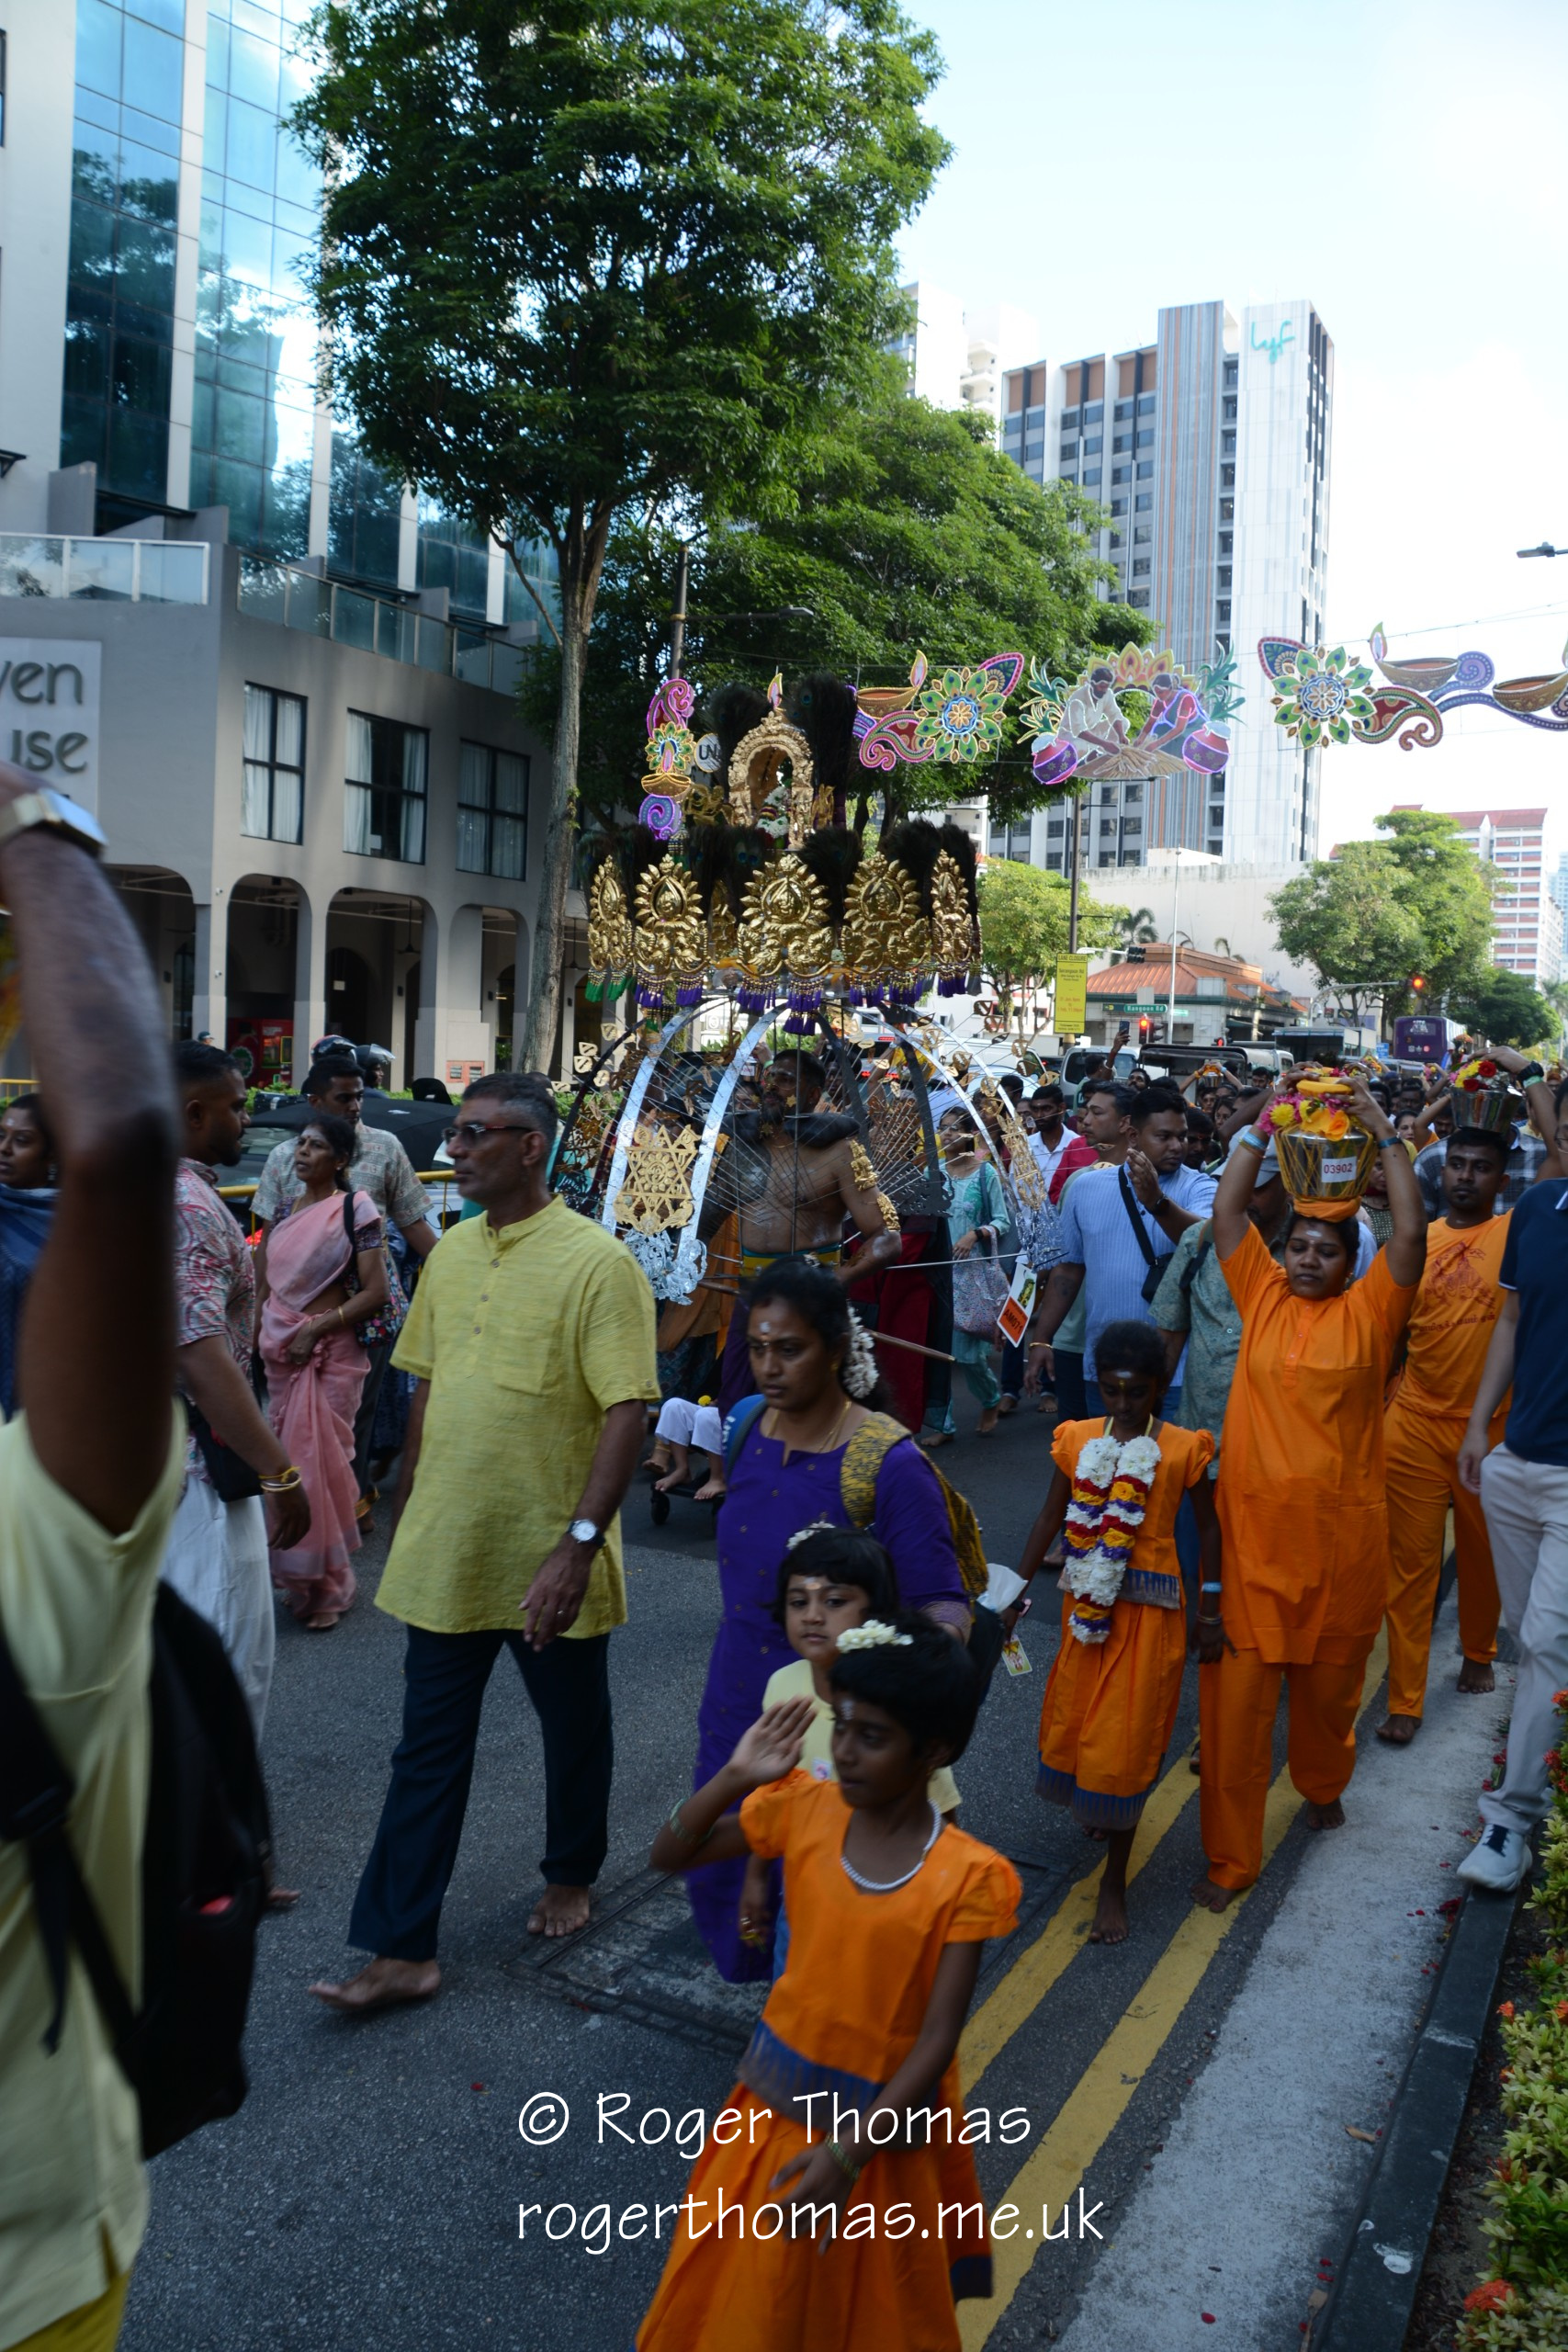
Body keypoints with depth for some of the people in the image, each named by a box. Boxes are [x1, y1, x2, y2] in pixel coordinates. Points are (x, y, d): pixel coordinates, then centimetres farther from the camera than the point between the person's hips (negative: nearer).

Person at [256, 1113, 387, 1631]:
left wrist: (315, 1329, -15)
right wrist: (261, 1334, 7)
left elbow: (375, 1292, -12)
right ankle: (297, 1576, 24)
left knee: (322, 1462, -4)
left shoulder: (355, 1209, -7)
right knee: (285, 1459, 8)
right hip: (279, 1351, 5)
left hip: (330, 1354, -5)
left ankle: (327, 1587, 10)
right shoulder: (284, 1210, 10)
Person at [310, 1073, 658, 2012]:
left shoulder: (597, 1261, -16)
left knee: (575, 1732, 16)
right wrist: (406, 1512, 15)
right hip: (445, 1553, 5)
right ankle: (403, 1951, 18)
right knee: (429, 1751, 9)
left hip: (548, 1560, -5)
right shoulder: (452, 1253, 5)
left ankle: (572, 1876, 40)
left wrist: (580, 1541, -25)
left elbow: (628, 1410, -20)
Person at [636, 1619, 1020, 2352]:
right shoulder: (804, 1809, -12)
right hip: (780, 2098, 3)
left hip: (883, 2115, -3)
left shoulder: (965, 1877, -21)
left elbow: (937, 2039, -20)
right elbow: (668, 1855, -3)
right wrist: (734, 1778, -20)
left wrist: (849, 2150, -26)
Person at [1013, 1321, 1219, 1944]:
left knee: (1125, 1739, 2)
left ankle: (1114, 1881, 15)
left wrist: (1210, 1609, -2)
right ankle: (1098, 1808, 47)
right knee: (1073, 1723, 14)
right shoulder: (1078, 1440, -1)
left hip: (1149, 1608, -3)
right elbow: (1051, 1519, 6)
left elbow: (1207, 1525, 0)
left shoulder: (1182, 1449, -9)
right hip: (1086, 1604, 3)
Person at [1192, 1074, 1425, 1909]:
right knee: (1236, 1690, 1)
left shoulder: (1369, 1311, 0)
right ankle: (1230, 1855, 12)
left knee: (1330, 1675, 18)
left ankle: (1322, 1784, 49)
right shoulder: (1262, 1295, 4)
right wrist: (1269, 1123, -1)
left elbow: (1411, 1231, -11)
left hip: (1340, 1528, 0)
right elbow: (1227, 1209, 1)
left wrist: (1383, 1132, -8)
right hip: (1251, 1524, 0)